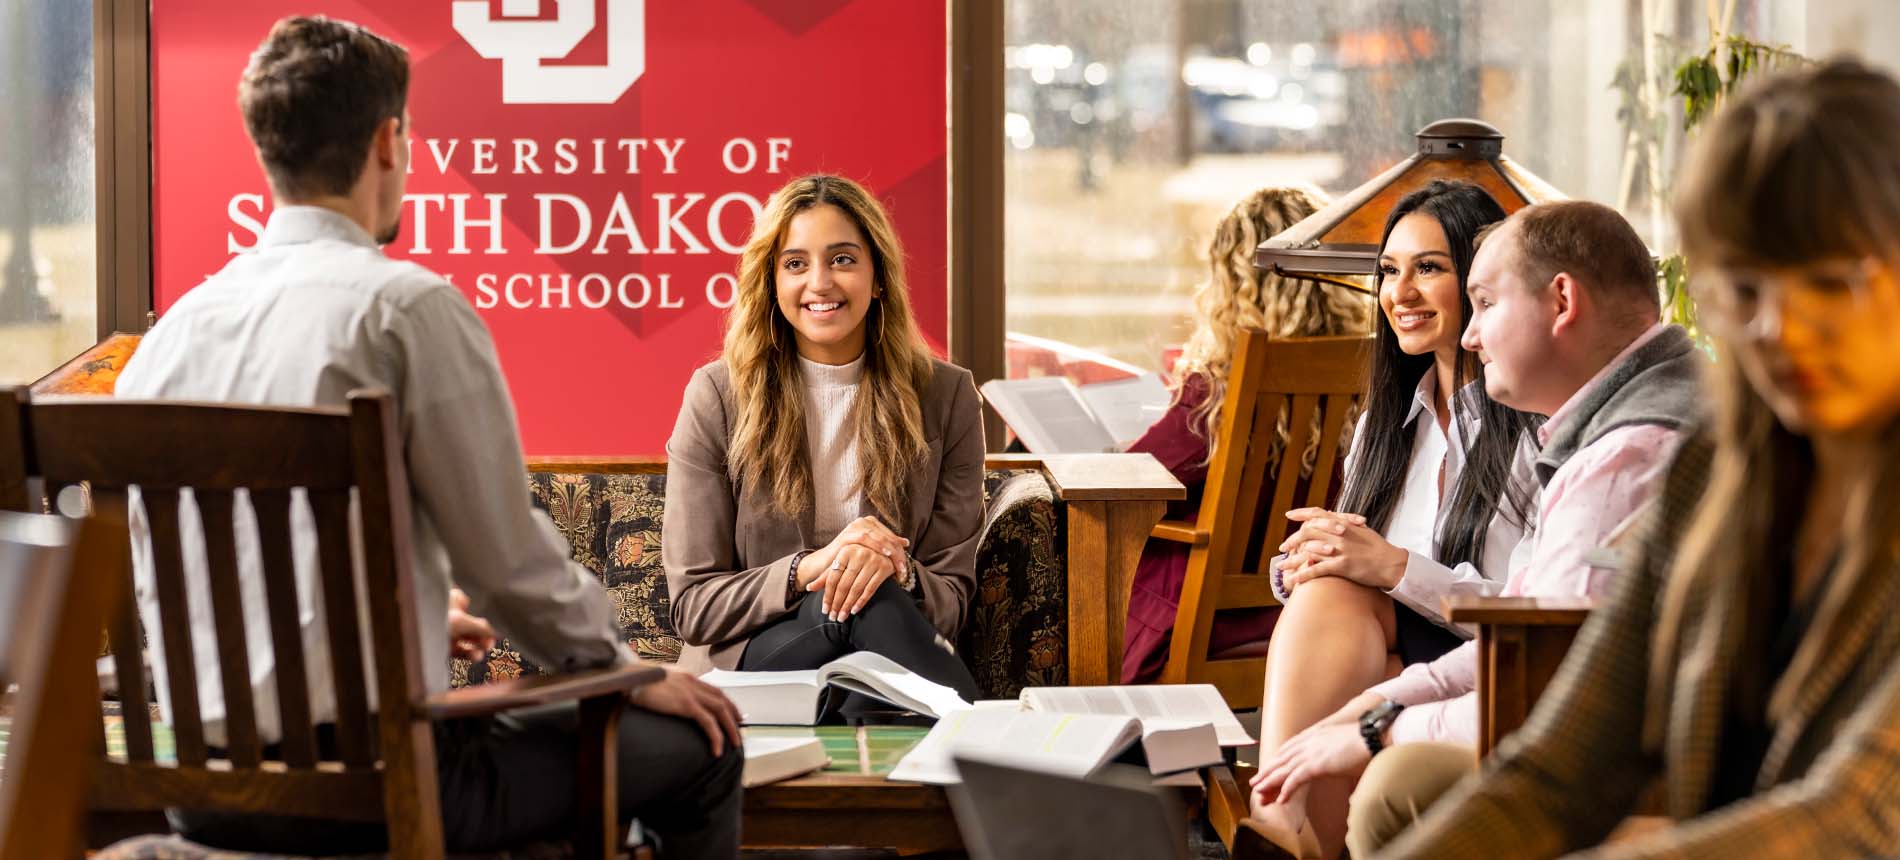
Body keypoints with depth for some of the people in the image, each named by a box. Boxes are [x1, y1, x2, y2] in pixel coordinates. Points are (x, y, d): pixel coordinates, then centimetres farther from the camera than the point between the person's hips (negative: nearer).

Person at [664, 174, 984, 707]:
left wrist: (897, 573, -20)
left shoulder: (945, 396, 6)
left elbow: (951, 597, 5)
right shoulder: (717, 396, 1)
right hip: (748, 666, -1)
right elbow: (693, 607, -1)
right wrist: (807, 569, -20)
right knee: (849, 601, -32)